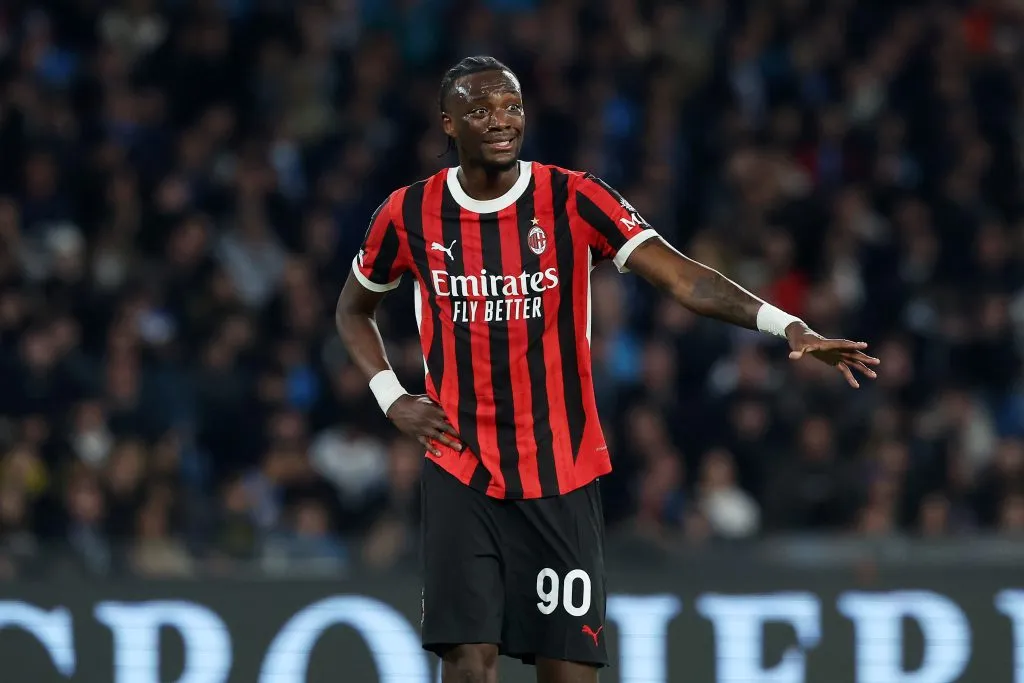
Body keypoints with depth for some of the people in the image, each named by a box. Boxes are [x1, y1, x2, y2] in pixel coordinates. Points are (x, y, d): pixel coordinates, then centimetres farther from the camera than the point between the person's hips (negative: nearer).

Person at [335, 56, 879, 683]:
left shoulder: (574, 200, -6)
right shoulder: (409, 215, 0)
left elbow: (682, 277, -15)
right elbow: (354, 309, 19)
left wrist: (787, 326, -29)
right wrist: (391, 397, 2)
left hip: (562, 475, 0)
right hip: (461, 474, 0)